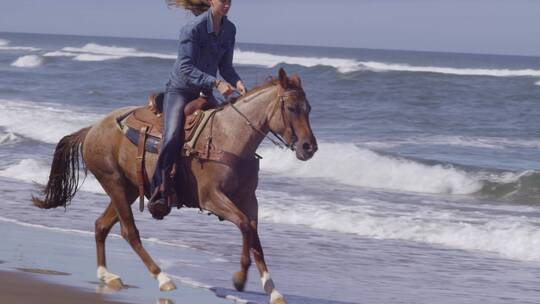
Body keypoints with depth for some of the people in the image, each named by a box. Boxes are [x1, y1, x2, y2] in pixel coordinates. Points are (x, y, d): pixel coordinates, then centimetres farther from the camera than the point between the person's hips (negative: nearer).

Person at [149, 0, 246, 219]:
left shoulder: (229, 29, 2)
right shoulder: (193, 29, -20)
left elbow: (225, 66, 10)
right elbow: (185, 68, -25)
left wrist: (237, 82, -11)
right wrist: (216, 83, -34)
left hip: (204, 93, 7)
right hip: (180, 90, -7)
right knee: (172, 138, -26)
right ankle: (160, 192, -23)